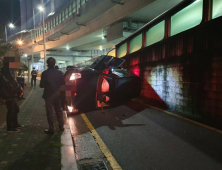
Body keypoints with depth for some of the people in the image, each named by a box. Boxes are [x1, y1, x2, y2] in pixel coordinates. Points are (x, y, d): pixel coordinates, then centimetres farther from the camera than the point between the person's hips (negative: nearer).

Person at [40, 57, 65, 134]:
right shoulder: (59, 73, -5)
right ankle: (61, 126, 24)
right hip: (57, 94, 3)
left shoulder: (44, 73, -13)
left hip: (48, 95, -3)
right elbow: (63, 83, 0)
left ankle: (51, 129, 10)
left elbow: (41, 85, -11)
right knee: (59, 110, 16)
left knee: (49, 112, 6)